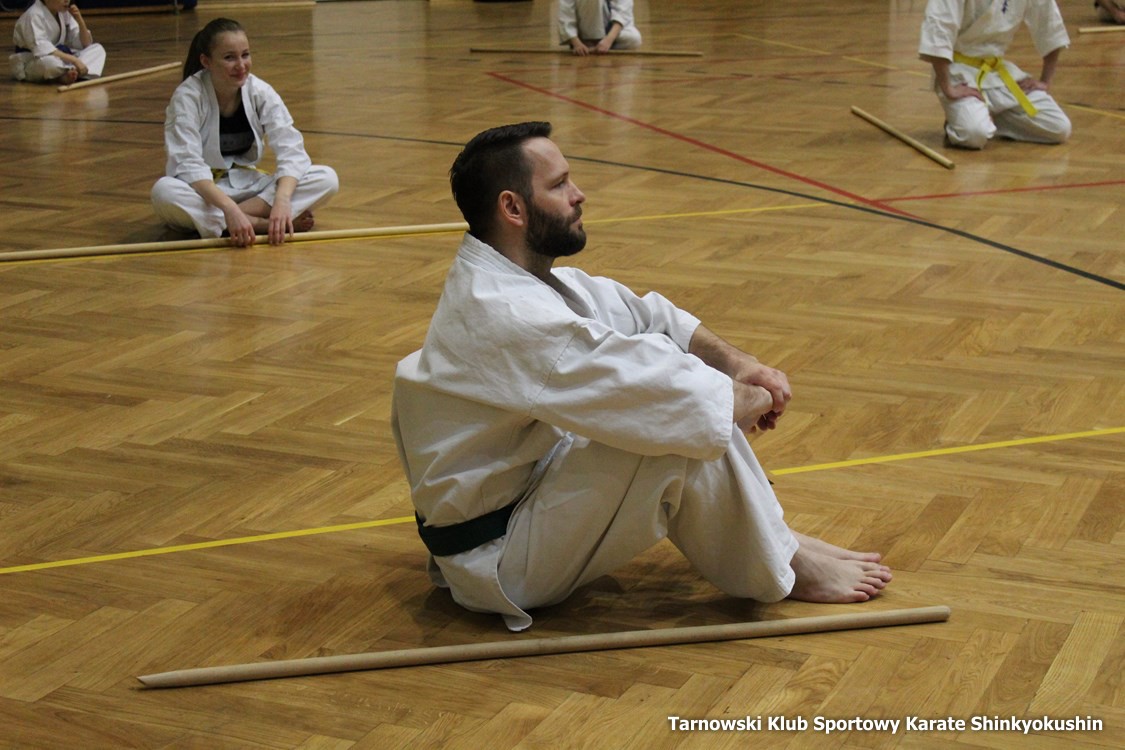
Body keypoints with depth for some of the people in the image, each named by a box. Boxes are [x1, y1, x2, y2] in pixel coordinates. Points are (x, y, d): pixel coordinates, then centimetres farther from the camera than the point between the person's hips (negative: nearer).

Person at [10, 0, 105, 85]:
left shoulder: (64, 12, 4)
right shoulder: (34, 15, -19)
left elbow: (86, 44, 5)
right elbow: (41, 49, -32)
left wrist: (80, 21, -12)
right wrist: (73, 60, -37)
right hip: (33, 61, -8)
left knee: (98, 49, -10)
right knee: (50, 62, -44)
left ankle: (68, 74, -29)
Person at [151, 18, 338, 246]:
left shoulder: (260, 92, -9)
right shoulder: (187, 97, -18)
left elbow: (291, 149, -17)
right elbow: (188, 164, -28)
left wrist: (282, 200, -37)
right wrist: (230, 208, -44)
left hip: (247, 186, 3)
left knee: (326, 179, -18)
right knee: (164, 192, -40)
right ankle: (264, 224, -31)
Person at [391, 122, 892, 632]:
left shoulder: (522, 275, 3)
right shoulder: (508, 317, -29)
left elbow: (644, 314, 11)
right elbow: (668, 399, -31)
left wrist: (735, 362, -4)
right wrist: (757, 398, -12)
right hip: (496, 562, -10)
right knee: (682, 430, -24)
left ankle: (771, 536, 13)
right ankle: (781, 569, -1)